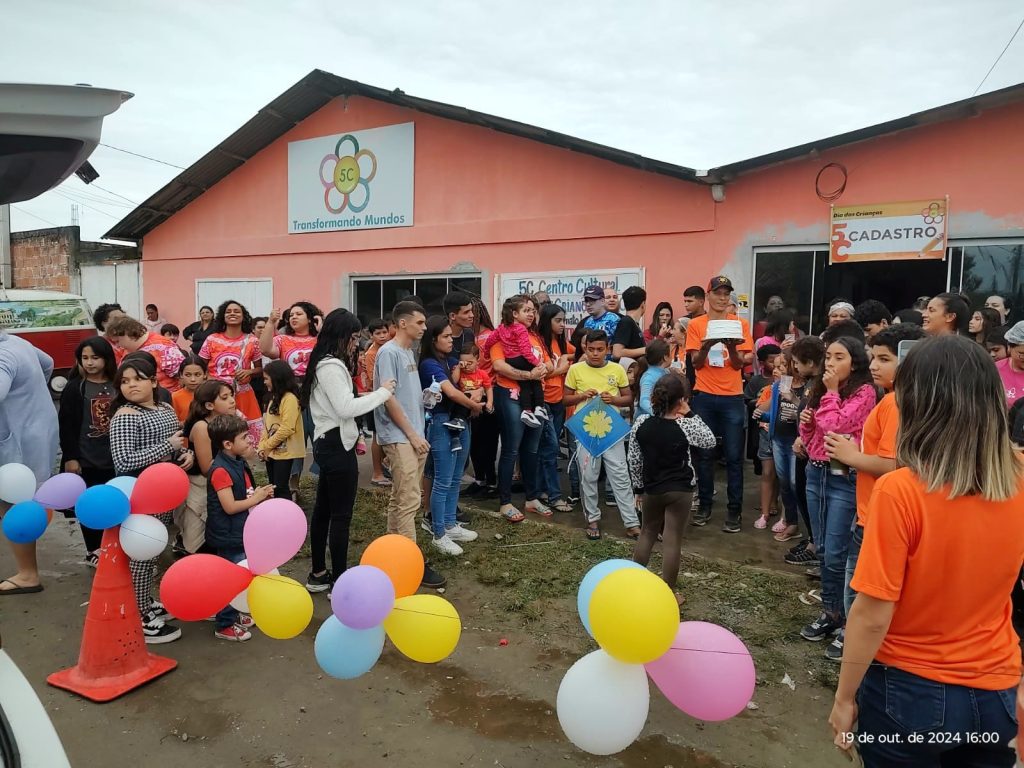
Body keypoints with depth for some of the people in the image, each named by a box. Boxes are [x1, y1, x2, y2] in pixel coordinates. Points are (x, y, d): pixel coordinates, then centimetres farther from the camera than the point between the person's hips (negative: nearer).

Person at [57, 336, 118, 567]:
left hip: (115, 457, 2)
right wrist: (70, 457, -9)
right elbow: (67, 426, -4)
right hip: (86, 459, -2)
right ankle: (93, 551, 20)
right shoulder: (74, 388, -3)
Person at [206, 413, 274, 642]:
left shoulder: (239, 463, 5)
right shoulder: (220, 470, -23)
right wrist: (256, 498, -16)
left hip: (240, 531, 9)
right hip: (228, 536, -9)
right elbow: (230, 507, -25)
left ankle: (233, 615, 36)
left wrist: (260, 494, -1)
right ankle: (224, 625, 16)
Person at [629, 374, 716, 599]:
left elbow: (634, 459, -1)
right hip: (679, 490, -4)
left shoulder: (641, 422, -7)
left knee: (648, 533, 22)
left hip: (651, 489, 4)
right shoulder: (685, 426, -17)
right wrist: (690, 415, -3)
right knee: (672, 541, 4)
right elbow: (710, 441, 2)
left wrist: (638, 487, 11)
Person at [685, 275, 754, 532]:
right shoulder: (696, 324, 3)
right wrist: (707, 344, -20)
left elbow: (739, 364, -1)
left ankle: (734, 510, 9)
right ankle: (704, 505, 18)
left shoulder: (740, 324, 3)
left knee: (734, 456, 2)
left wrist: (731, 347, -20)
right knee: (704, 454, 7)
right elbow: (696, 363, -2)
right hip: (704, 397, 0)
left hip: (732, 397, 0)